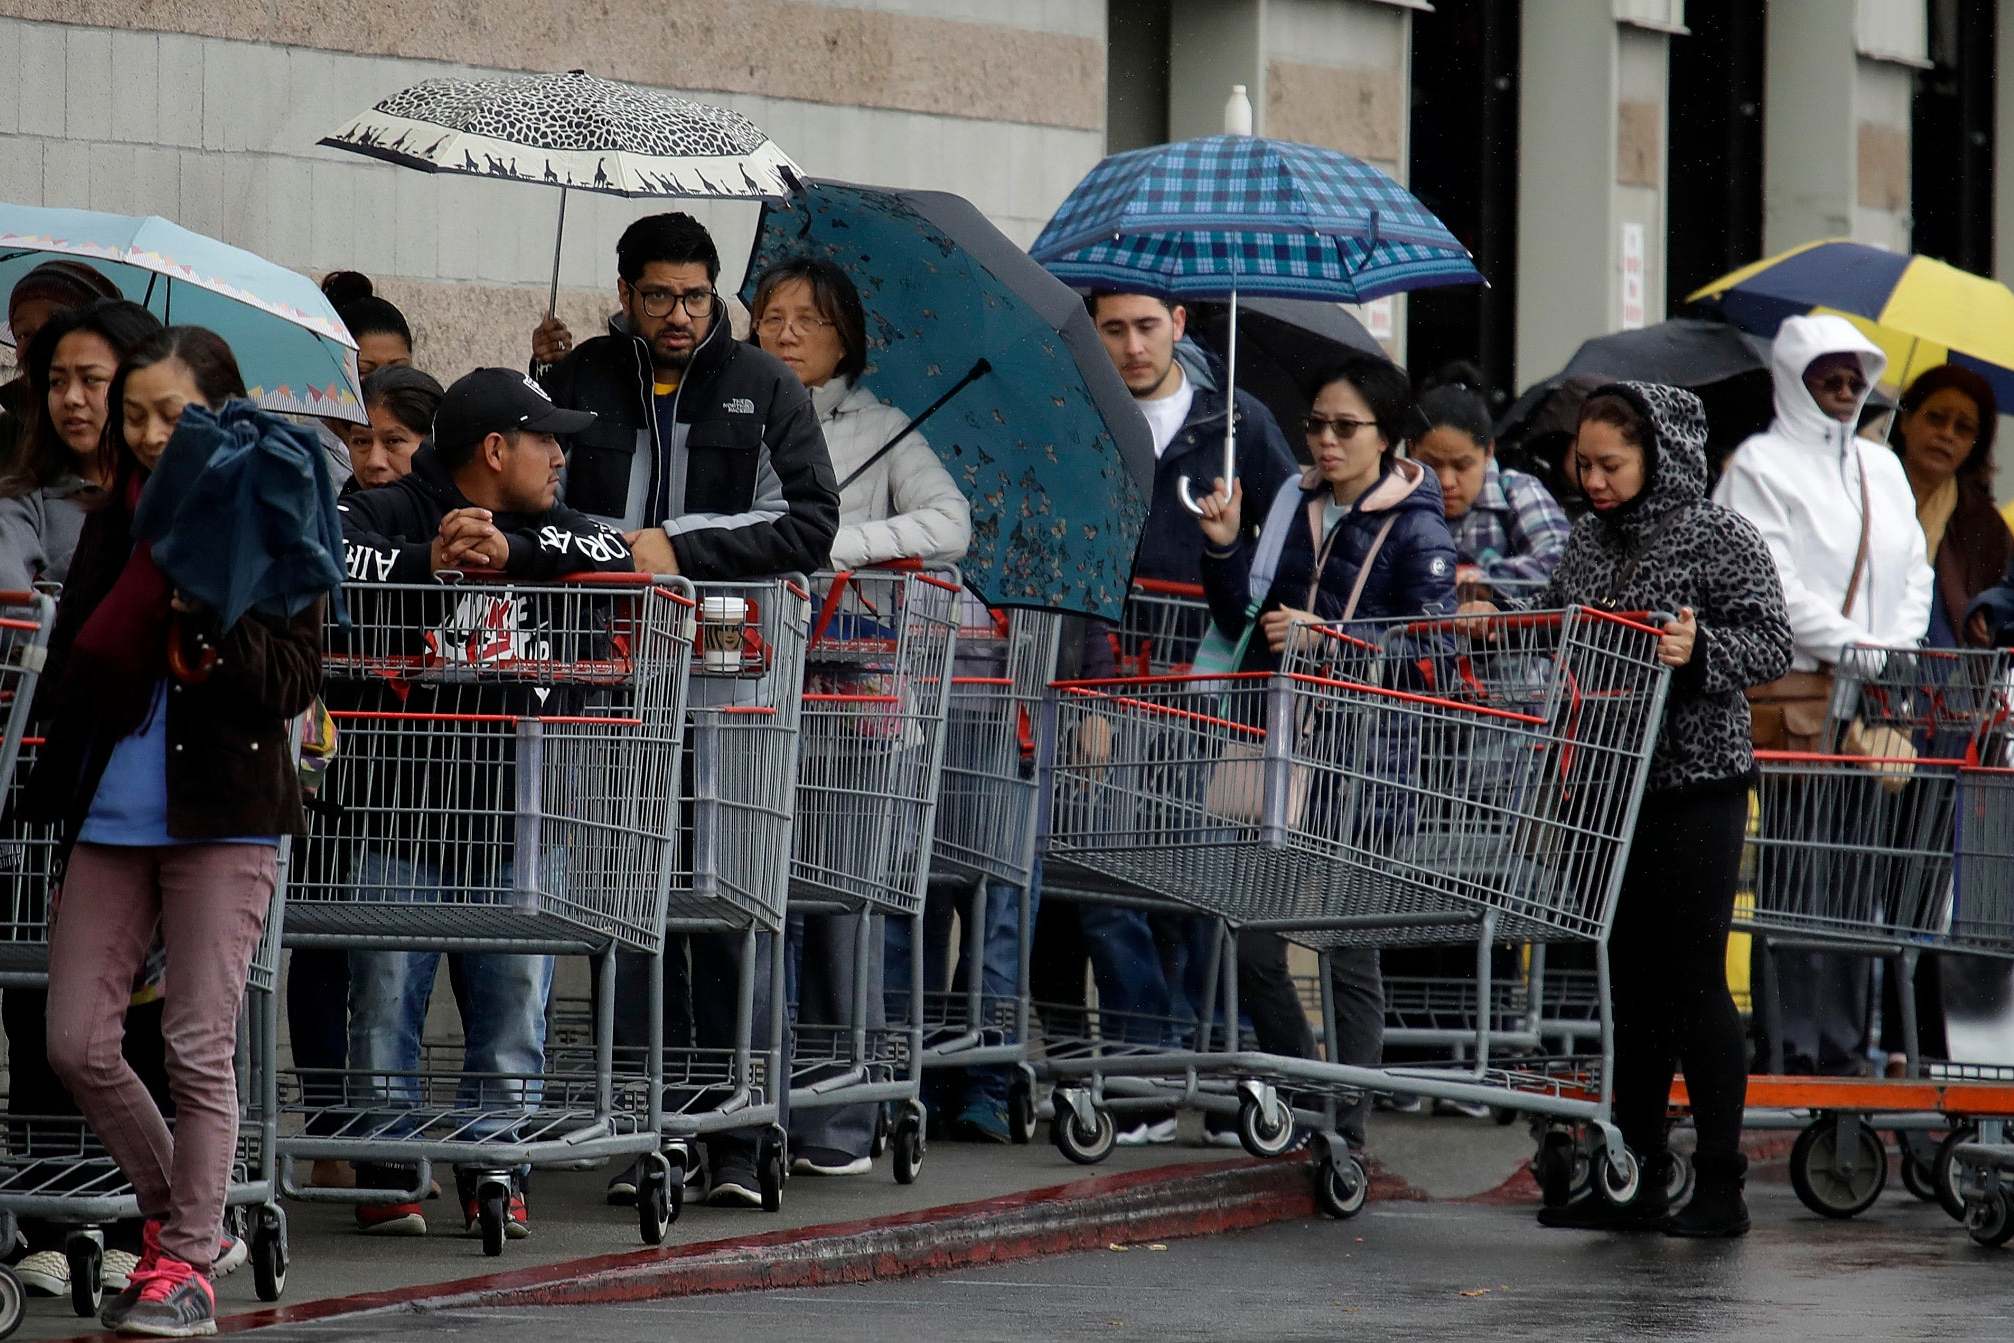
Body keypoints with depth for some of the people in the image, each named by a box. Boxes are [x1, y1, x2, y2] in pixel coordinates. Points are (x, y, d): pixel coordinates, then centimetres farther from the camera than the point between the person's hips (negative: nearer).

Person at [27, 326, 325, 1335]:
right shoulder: (115, 525, 10)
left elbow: (295, 683, -8)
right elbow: (71, 667, 7)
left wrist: (211, 609, -23)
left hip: (223, 815, -5)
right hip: (110, 814, 5)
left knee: (198, 1048, -4)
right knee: (76, 1043, 1)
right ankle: (180, 1221, 19)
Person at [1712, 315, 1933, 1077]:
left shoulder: (1882, 469, 19)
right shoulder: (1760, 466, 0)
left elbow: (1914, 574, 18)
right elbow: (1770, 586, -9)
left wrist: (1897, 652, 0)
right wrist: (1856, 649, -13)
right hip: (1791, 691, -6)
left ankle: (1844, 1038, 5)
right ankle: (1790, 1041, -8)